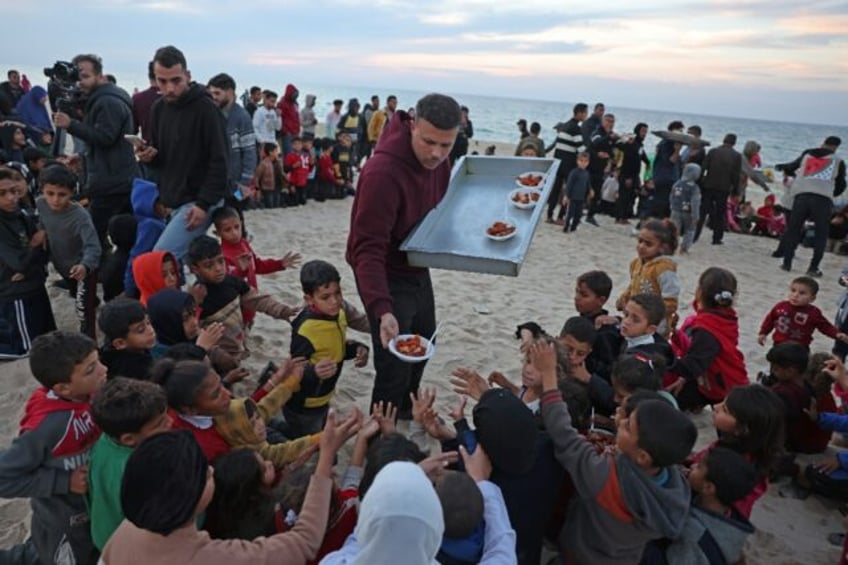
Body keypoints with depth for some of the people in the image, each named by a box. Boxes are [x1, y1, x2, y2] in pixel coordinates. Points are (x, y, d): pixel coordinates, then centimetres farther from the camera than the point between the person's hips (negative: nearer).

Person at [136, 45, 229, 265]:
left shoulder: (205, 108, -13)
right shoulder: (158, 109, 10)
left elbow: (219, 161, -16)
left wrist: (205, 203, -20)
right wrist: (149, 156, -5)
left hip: (198, 202, -8)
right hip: (174, 202, 8)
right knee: (177, 260, 12)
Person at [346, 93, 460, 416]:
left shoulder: (438, 159, -6)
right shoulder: (383, 171, -32)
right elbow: (367, 249, -34)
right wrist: (382, 310, -43)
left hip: (418, 268, 9)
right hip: (386, 275, -9)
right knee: (395, 363, -5)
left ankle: (405, 408, 50)